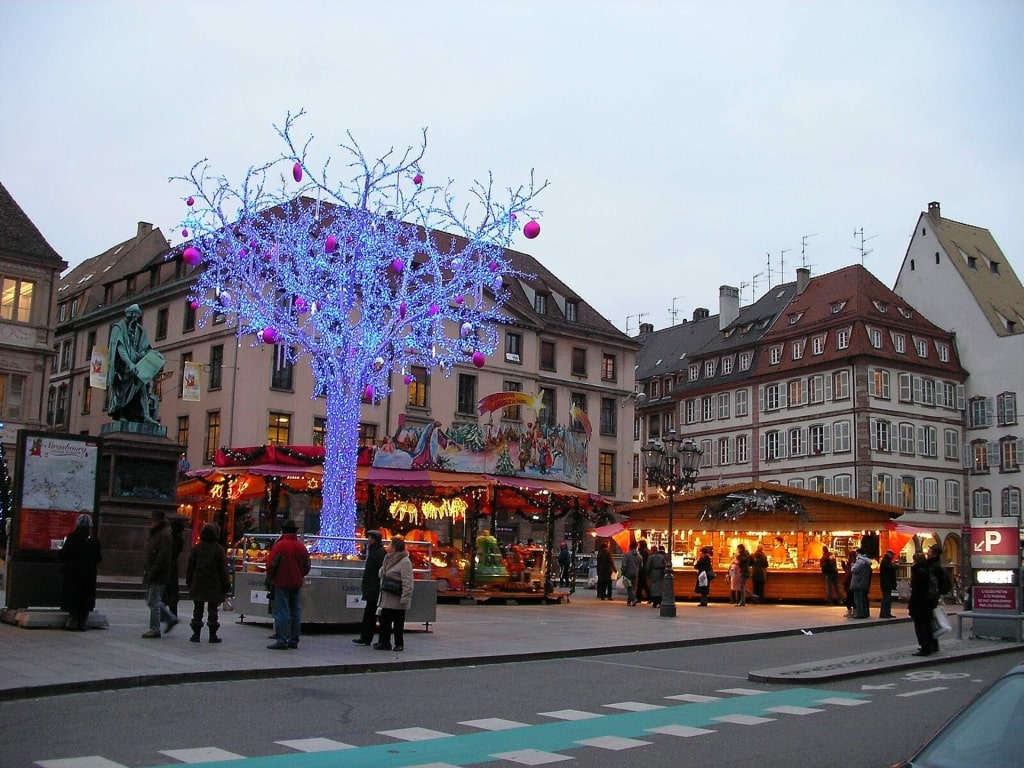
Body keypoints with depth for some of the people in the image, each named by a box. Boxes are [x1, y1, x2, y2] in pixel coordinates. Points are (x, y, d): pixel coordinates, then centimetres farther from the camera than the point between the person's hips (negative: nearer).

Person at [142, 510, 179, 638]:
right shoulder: (155, 534, 16)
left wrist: (152, 572, -22)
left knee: (154, 602, -5)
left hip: (159, 575, -10)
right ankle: (171, 618, 24)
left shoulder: (164, 535, -14)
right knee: (151, 600, 14)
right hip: (152, 574, 10)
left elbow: (162, 557, -21)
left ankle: (154, 630, 2)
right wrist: (145, 569, 14)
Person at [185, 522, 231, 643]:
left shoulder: (196, 548, 1)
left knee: (198, 609, 10)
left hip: (198, 585, 2)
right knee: (212, 610, 4)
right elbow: (223, 568, -6)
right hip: (214, 586, -2)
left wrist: (189, 581, 16)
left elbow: (190, 566, 6)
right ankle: (213, 635, 5)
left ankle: (196, 634, 10)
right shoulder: (218, 549, -8)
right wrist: (226, 584, 1)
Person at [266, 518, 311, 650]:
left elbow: (271, 564, -13)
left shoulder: (279, 545, -13)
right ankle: (294, 640, 14)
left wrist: (270, 578, 3)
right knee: (295, 612, 10)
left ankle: (282, 640, -6)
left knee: (282, 612, -3)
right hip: (297, 584, 5)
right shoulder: (301, 547, 5)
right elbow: (307, 566, 11)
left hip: (282, 583, -5)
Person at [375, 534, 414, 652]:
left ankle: (399, 644, 14)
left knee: (398, 622, 3)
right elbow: (382, 575, 21)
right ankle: (384, 642, 19)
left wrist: (404, 599, -23)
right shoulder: (388, 559, 11)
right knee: (384, 620, 11)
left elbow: (407, 583, -20)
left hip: (397, 599, -8)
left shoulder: (405, 562, -17)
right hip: (387, 598, 8)